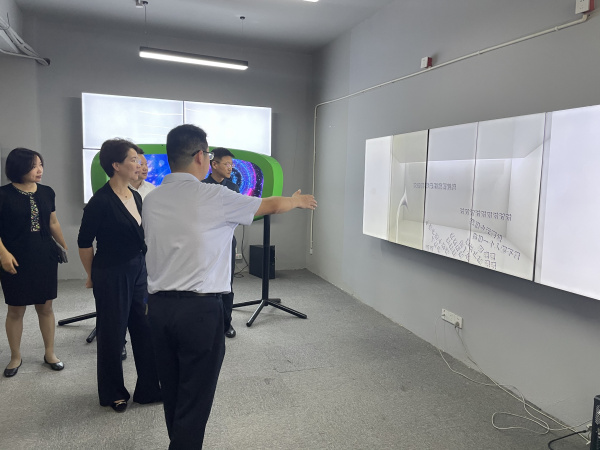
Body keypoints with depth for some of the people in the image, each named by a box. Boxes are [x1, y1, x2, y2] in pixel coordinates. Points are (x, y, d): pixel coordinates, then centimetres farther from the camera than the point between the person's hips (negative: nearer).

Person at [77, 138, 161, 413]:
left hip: (138, 271, 7)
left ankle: (149, 389, 26)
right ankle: (112, 395, 30)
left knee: (146, 329, 11)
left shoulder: (135, 197, 6)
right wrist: (93, 276, 2)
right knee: (112, 335, 9)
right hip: (112, 275, -7)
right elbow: (84, 243, -9)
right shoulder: (101, 201, -16)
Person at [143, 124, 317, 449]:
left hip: (158, 306, 6)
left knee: (172, 396, 19)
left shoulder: (151, 200, 6)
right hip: (200, 310, -6)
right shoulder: (213, 197, -10)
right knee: (194, 401, 6)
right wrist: (297, 200, 23)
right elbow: (271, 206, 3)